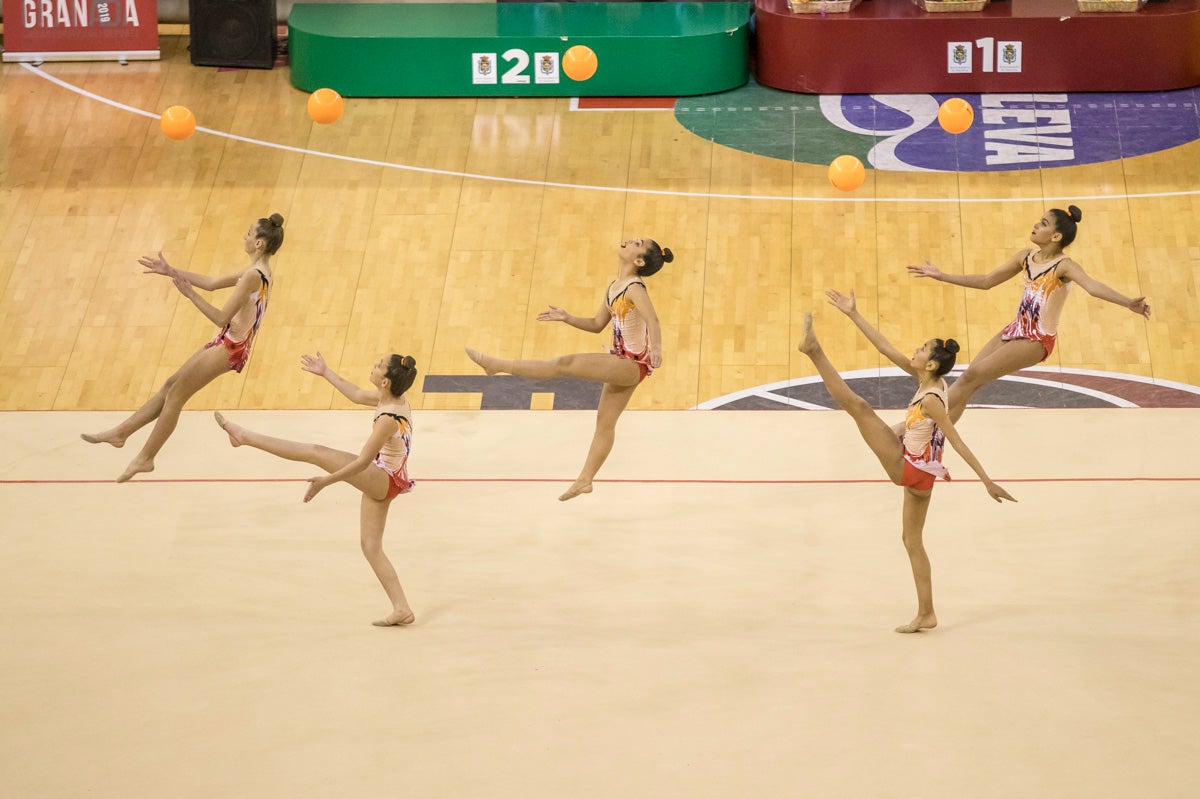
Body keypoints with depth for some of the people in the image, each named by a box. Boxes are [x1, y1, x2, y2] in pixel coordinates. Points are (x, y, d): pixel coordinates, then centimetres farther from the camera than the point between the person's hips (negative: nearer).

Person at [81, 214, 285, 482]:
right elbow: (212, 283, 18)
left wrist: (190, 294, -16)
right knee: (171, 385, 14)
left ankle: (145, 458, 7)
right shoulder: (262, 273, 12)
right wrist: (172, 272, 15)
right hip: (230, 344, 9)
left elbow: (222, 318, -20)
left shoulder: (252, 276, -19)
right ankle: (120, 432, 19)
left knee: (175, 394, -1)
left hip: (230, 347, -9)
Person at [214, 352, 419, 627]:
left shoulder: (388, 420, -27)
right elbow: (357, 395, 17)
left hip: (382, 479, -9)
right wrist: (325, 372, 20)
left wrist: (325, 481, -16)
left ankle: (243, 435, -2)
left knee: (316, 452, -9)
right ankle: (401, 609, 5)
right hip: (381, 483, 9)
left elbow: (362, 462, -24)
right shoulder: (398, 399, -1)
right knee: (371, 547, 10)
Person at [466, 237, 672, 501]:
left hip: (634, 364, -9)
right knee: (605, 421, 13)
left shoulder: (635, 289, -16)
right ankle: (584, 480, 18)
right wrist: (566, 318, 8)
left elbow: (652, 319, -32)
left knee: (566, 364, -15)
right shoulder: (614, 288, 12)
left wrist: (656, 348, -49)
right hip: (622, 364, 9)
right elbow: (597, 324, 21)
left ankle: (499, 365, -11)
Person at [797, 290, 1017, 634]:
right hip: (919, 474, 9)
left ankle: (815, 350, -9)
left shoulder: (930, 400, -22)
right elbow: (886, 348, 6)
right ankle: (926, 614, 19)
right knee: (913, 540, 16)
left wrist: (987, 481, -23)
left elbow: (958, 443, -23)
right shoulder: (928, 381, 1)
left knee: (859, 406, -6)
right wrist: (854, 315, 6)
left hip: (908, 468, -9)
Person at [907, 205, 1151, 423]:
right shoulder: (1026, 257, 9)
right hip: (1015, 332, 7)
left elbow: (1093, 286, -32)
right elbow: (986, 281, 18)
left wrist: (1128, 303, -50)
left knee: (973, 375, -16)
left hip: (1037, 340, -7)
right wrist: (941, 277, 18)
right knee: (967, 382, 2)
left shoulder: (1063, 266, -14)